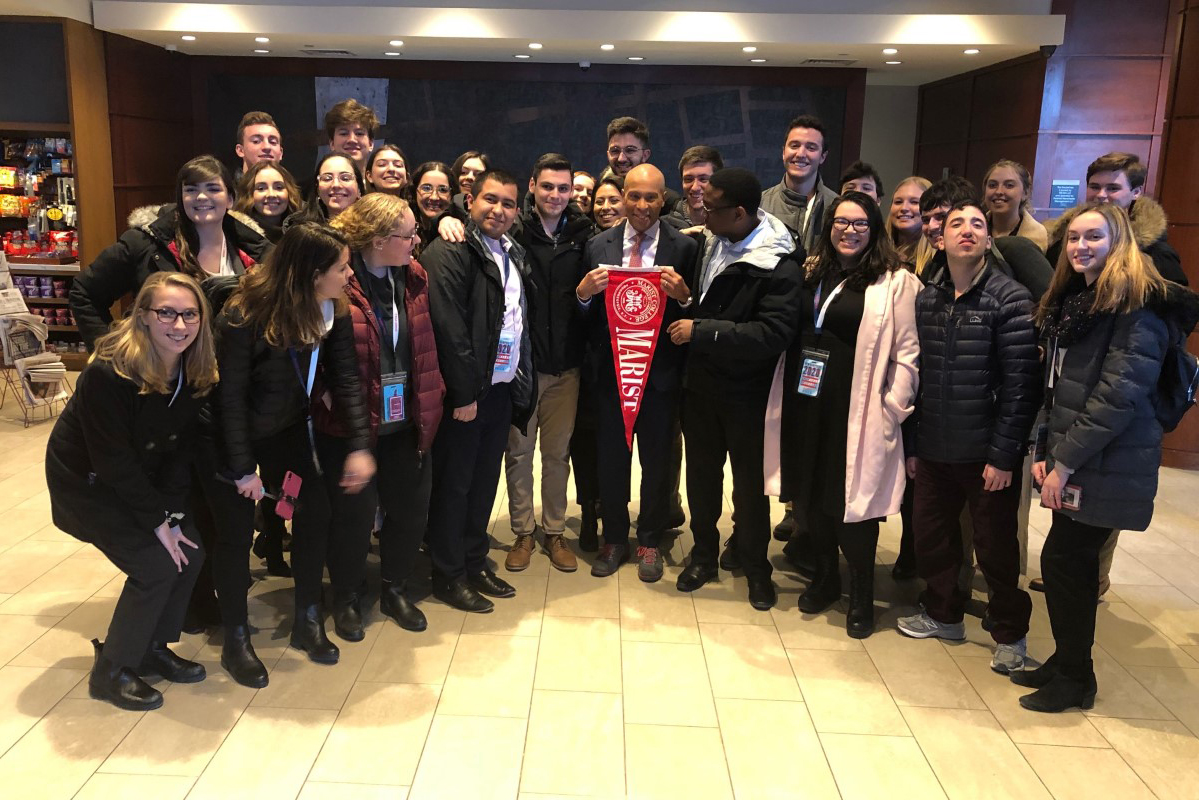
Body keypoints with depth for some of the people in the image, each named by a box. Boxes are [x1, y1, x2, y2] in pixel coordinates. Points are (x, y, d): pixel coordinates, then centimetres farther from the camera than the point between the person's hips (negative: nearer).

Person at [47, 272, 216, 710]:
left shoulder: (196, 372, -12)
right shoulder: (108, 373, -31)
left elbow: (181, 448, -6)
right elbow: (112, 460, -26)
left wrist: (173, 512, -13)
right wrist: (157, 521, -21)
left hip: (141, 478, 7)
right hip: (86, 481, -6)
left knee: (190, 551, -3)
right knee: (156, 565, -14)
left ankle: (152, 647, 19)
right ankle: (110, 672, 6)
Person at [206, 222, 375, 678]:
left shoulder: (333, 311, -13)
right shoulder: (244, 315, -28)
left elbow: (346, 380, -12)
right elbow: (229, 395, -23)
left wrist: (359, 446, -20)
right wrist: (243, 468, -19)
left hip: (289, 431, 5)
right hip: (232, 436, -5)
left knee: (315, 513, -1)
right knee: (236, 534, 2)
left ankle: (307, 622, 18)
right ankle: (235, 640, 20)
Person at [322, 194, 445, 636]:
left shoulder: (414, 276, 3)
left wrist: (431, 394, 7)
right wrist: (325, 394, -17)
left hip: (407, 421, 5)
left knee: (411, 508, 12)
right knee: (354, 514, 7)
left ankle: (395, 589, 35)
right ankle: (347, 598, 31)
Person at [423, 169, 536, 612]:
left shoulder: (514, 253, 12)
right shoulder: (449, 252, -13)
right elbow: (449, 327, -19)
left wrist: (522, 379, 10)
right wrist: (463, 393, -20)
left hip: (502, 388, 8)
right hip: (464, 393, -7)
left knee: (485, 480, 16)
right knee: (453, 484, 5)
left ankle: (475, 562, 31)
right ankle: (448, 575, 19)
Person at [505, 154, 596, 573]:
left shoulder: (583, 236, 4)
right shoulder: (514, 233, -5)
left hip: (566, 364, 2)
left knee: (558, 451, 11)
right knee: (519, 450, 8)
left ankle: (554, 531, 26)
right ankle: (523, 531, 24)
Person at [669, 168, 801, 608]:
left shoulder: (779, 266, -19)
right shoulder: (709, 241, 0)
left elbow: (772, 334, -28)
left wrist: (700, 331, -26)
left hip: (746, 390, -5)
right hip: (700, 379, 6)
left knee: (750, 478, 9)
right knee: (701, 471, 17)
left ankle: (755, 566, 29)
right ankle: (704, 554, 36)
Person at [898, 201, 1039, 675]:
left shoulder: (1010, 299, -9)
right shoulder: (926, 299, 6)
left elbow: (1020, 385, -12)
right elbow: (918, 376, 7)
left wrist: (1004, 454, -15)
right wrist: (912, 443, 7)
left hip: (987, 452, -4)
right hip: (934, 449, 5)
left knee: (996, 547, 8)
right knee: (931, 537, 14)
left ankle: (1009, 634, 29)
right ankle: (943, 614, 37)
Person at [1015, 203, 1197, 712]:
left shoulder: (1139, 306, -12)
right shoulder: (1071, 301, 14)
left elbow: (1120, 394, -20)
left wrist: (1066, 460, -18)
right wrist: (1047, 452, 4)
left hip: (1108, 466, -8)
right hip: (1073, 461, 8)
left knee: (1062, 560, -3)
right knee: (1075, 561, 14)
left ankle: (1073, 677, 13)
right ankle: (1067, 664, 27)